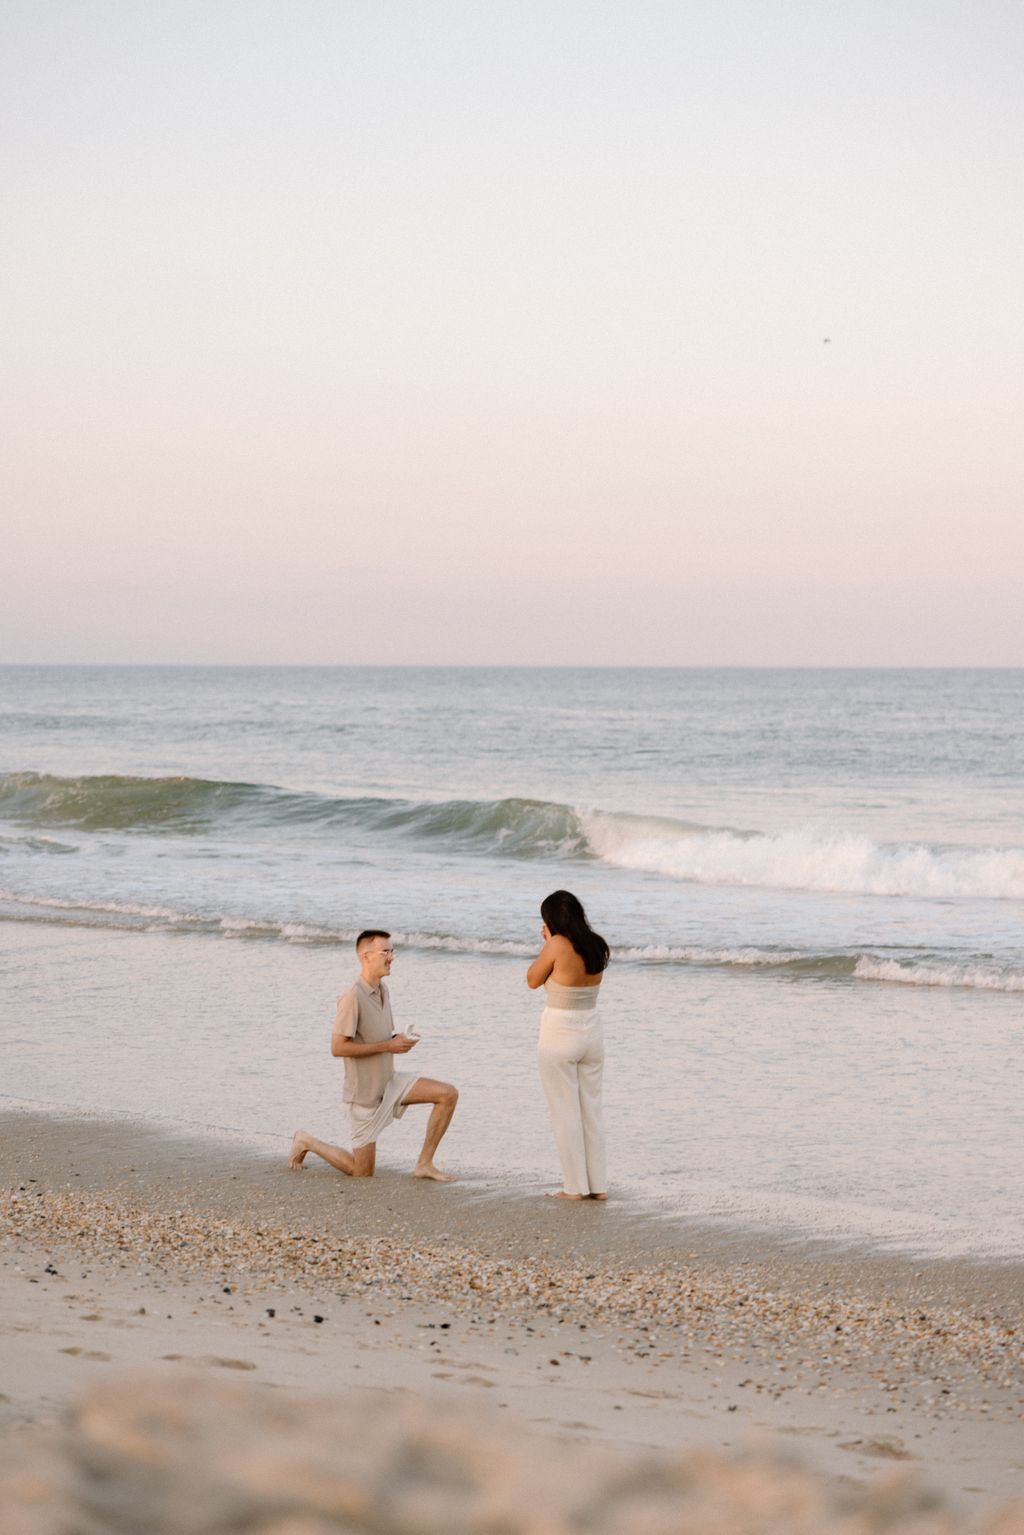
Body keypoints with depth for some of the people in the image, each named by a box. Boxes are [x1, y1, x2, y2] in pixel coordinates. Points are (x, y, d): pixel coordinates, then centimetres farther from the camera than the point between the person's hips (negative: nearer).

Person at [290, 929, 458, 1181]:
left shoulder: (382, 990, 5)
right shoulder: (352, 997, -23)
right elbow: (338, 1047, -27)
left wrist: (401, 1040, -5)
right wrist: (388, 1046, -24)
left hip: (390, 1082, 7)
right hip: (365, 1092, -7)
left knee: (448, 1094, -9)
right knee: (362, 1173, 3)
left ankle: (425, 1164, -1)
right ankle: (306, 1142, 26)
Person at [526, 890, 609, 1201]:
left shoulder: (557, 945, -17)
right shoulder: (597, 947, 1)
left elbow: (533, 980, -5)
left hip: (559, 1035, -6)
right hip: (592, 1032, 6)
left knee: (565, 1113, 3)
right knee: (592, 1110, 14)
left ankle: (575, 1187, 6)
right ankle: (598, 1185, 16)